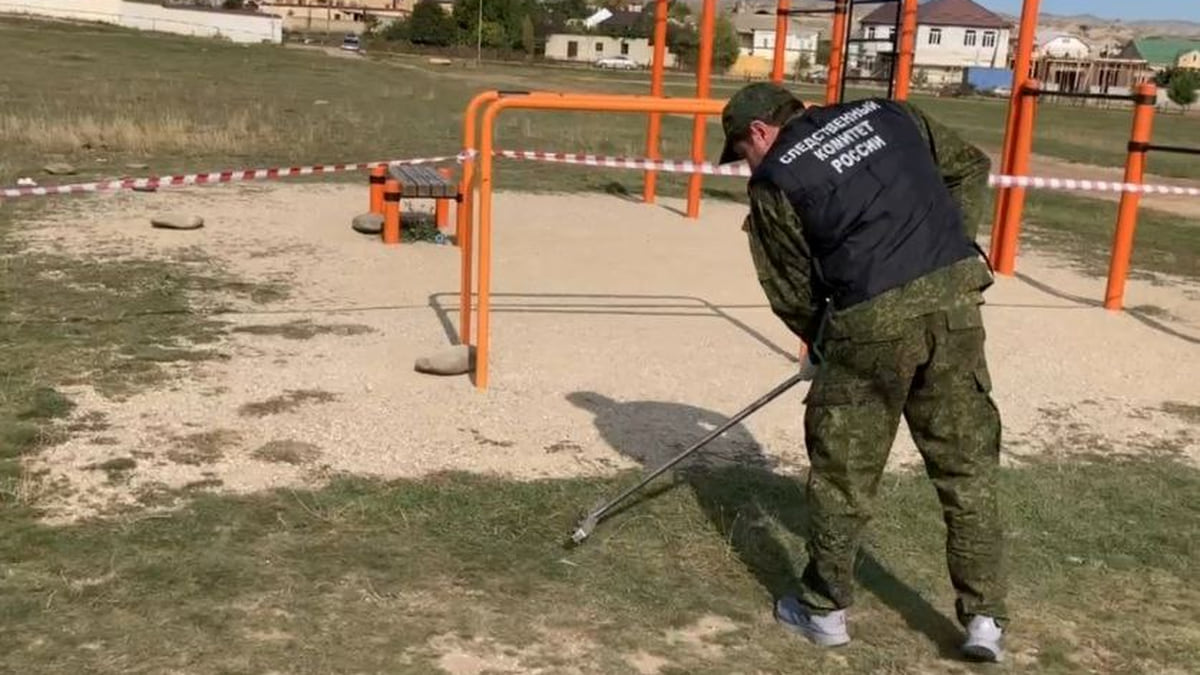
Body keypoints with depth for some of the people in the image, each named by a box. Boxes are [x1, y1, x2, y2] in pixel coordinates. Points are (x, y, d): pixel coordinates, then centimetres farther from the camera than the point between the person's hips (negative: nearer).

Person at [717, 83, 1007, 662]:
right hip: (956, 294, 5)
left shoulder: (774, 183, 3)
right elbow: (971, 167, 21)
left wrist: (820, 341, 24)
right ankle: (985, 618, 17)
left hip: (872, 318, -4)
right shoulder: (887, 113, 15)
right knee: (968, 466, 12)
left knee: (843, 469, 12)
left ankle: (824, 608, 25)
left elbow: (793, 290, 7)